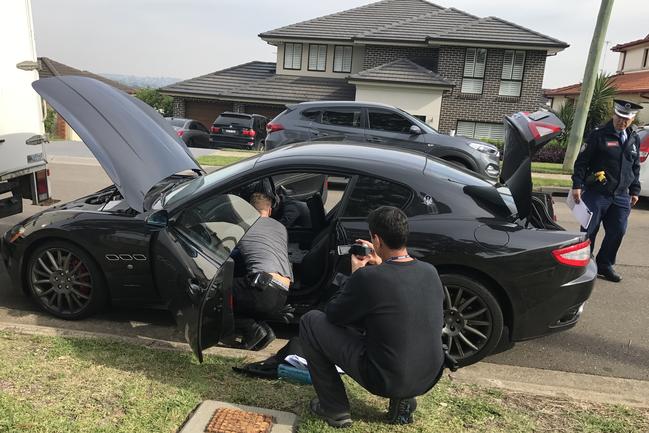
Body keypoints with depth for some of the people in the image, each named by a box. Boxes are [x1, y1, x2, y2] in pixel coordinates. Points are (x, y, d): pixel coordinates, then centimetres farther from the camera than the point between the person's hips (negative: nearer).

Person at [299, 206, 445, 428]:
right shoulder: (430, 271, -4)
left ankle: (335, 410, 13)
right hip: (430, 378, 7)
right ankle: (402, 400, 21)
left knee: (310, 322, 3)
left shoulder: (368, 277, -23)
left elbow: (333, 315, -6)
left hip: (387, 381, -6)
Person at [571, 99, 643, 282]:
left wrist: (634, 190, 17)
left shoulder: (634, 139, 13)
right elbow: (581, 161, -8)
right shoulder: (599, 135, -6)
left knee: (617, 232, 7)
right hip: (597, 193, -6)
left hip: (621, 196, 6)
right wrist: (577, 185, -14)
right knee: (589, 231, 0)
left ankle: (605, 265, 22)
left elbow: (636, 167, 21)